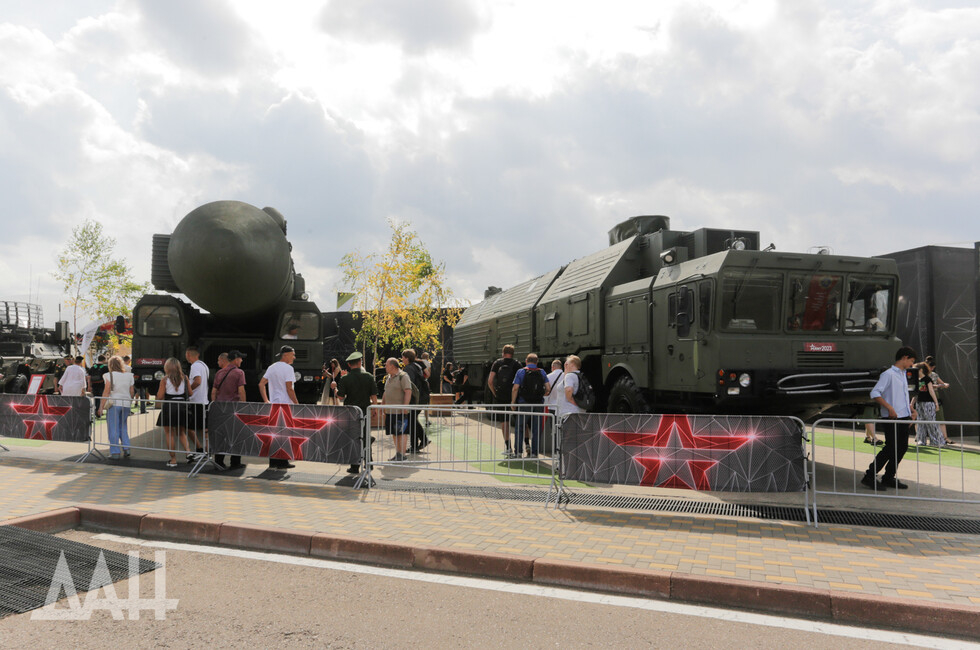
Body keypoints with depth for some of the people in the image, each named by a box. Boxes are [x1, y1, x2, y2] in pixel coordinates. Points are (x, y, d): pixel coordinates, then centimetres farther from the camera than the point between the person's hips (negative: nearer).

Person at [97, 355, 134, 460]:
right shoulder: (129, 375, 8)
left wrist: (101, 407, -6)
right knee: (123, 427, 18)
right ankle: (126, 448, 9)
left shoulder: (109, 375, -5)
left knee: (113, 429, 1)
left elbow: (106, 392, -9)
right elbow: (132, 392, 10)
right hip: (126, 404, 5)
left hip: (114, 404, -4)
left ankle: (115, 453, 2)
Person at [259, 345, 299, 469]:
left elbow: (261, 384, 14)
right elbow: (289, 389, -16)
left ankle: (273, 462, 13)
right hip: (285, 404, -7)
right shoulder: (287, 368, -11)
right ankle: (282, 462, 1)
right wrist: (297, 403, -10)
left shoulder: (271, 367, 14)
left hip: (273, 404, 7)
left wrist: (266, 400, 17)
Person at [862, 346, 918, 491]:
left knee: (902, 447, 9)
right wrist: (889, 408, -24)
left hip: (904, 418, 9)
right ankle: (869, 477, -2)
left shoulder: (903, 375, 19)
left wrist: (910, 408, 15)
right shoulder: (888, 374, -10)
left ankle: (889, 478, 18)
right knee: (890, 448, -10)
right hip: (892, 419, -9)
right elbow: (875, 393, -19)